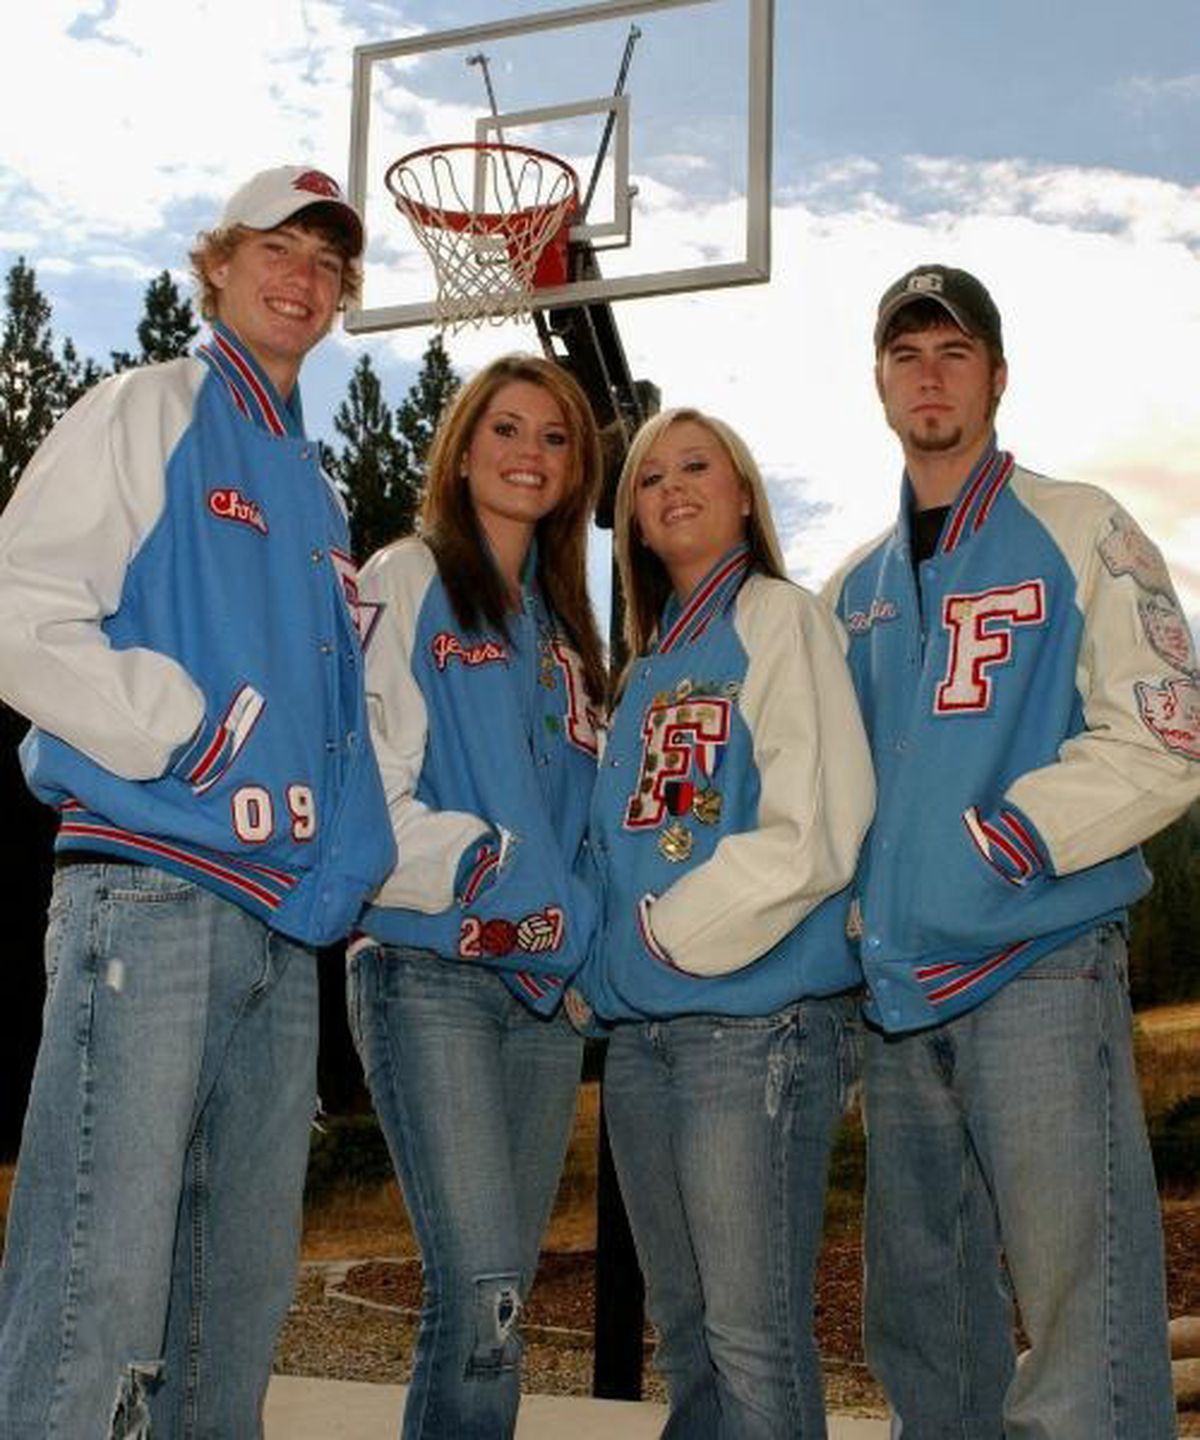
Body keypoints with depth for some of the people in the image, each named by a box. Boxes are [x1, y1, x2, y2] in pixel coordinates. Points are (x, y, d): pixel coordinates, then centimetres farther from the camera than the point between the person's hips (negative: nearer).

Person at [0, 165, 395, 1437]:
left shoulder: (312, 488, 23)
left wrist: (347, 855, 13)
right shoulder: (146, 412, 4)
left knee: (244, 1286, 10)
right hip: (150, 886, -7)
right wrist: (194, 734, -14)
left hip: (285, 917, 8)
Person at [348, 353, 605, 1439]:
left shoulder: (563, 627, 20)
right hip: (430, 969, -6)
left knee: (493, 1298, 8)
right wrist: (479, 869, -17)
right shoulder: (407, 582, 2)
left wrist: (580, 916, 5)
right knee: (483, 1294, -14)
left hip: (547, 985, 7)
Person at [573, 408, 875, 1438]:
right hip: (640, 1029, 7)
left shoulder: (780, 620, -2)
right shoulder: (648, 663, 19)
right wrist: (599, 964, 6)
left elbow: (813, 836, -13)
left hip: (757, 1016, -7)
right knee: (682, 1333, 13)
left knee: (753, 1339, -5)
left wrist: (668, 933, -8)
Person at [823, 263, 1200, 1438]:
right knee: (920, 1328, 13)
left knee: (1080, 1317, -9)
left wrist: (1004, 839, -17)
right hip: (897, 986, 6)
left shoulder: (1081, 534, 2)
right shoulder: (854, 589, 18)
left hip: (1041, 963, -6)